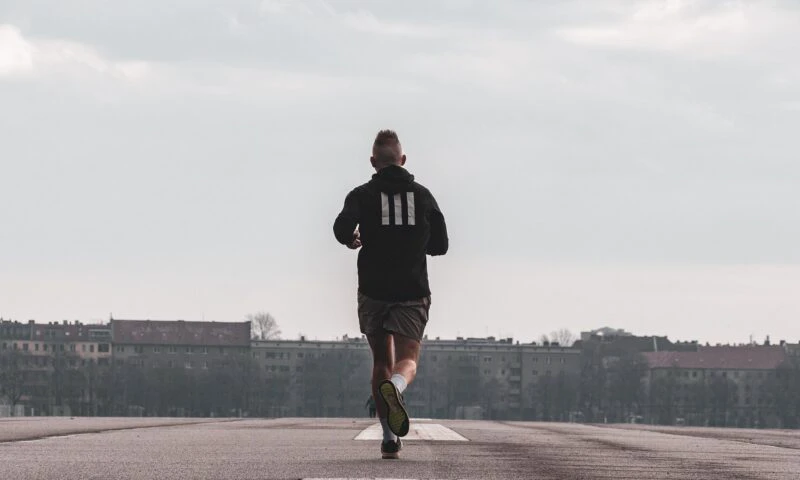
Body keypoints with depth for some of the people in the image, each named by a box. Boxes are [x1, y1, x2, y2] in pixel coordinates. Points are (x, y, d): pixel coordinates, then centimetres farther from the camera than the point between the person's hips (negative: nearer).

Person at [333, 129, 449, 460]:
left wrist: (351, 240, 7)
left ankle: (390, 438, 8)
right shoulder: (423, 196, 8)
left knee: (381, 362, 14)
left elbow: (343, 226, -16)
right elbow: (440, 245, 11)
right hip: (412, 292, 0)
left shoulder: (362, 195, 2)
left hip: (373, 291, 0)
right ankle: (394, 387, -45)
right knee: (407, 361, -7)